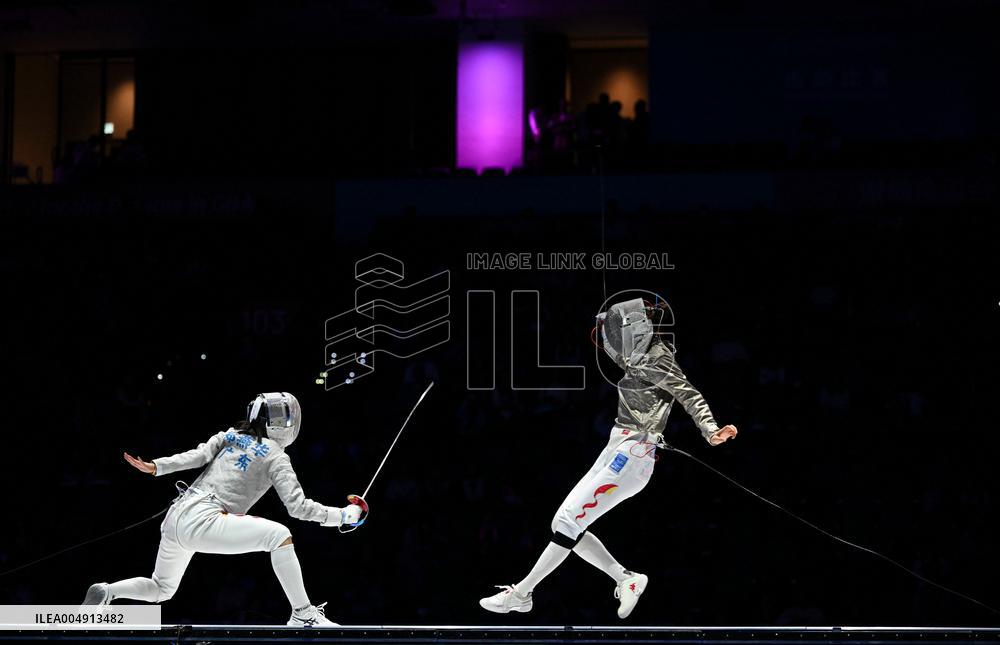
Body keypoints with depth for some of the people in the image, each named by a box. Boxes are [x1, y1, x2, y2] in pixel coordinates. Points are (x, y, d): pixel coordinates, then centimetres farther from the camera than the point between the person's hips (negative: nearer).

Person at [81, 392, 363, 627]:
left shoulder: (230, 436, 17)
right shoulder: (275, 455, 2)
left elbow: (197, 455, 0)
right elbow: (298, 506, -5)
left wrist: (155, 467, -8)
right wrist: (343, 515, 3)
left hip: (176, 518, 7)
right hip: (204, 521, -7)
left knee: (161, 590, 29)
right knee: (279, 535, -14)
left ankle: (105, 593, 6)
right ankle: (303, 615, -19)